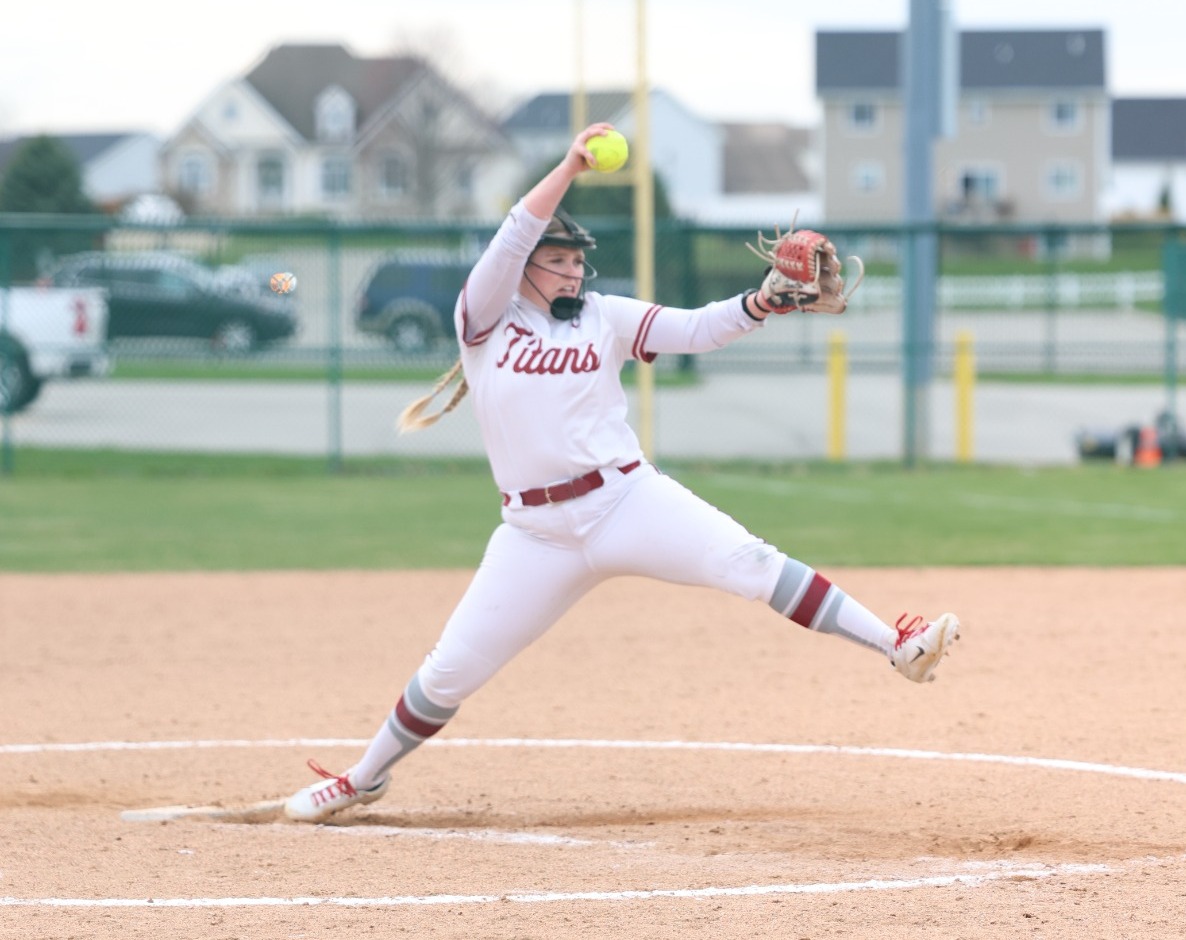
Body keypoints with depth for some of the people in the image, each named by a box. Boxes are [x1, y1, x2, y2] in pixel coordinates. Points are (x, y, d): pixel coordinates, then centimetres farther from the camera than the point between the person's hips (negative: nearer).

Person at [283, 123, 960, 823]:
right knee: (451, 671, 2)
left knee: (749, 563, -20)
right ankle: (367, 778, 24)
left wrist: (758, 305, -21)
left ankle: (898, 645, -26)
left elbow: (694, 330, -2)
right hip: (538, 532, 0)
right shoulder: (485, 318, 2)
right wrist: (569, 170, -26)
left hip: (628, 499, 0)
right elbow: (510, 243, -15)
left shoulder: (604, 318, 7)